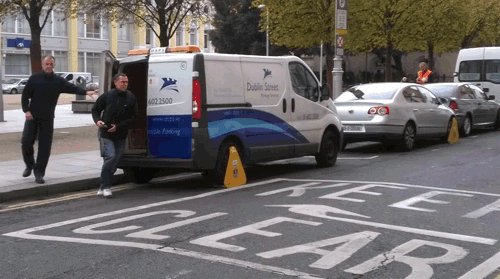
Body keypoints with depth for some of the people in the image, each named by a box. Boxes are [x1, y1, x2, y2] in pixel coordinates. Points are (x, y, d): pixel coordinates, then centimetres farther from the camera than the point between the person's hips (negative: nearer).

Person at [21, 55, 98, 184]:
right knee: (26, 142, -2)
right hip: (32, 117, 0)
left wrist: (86, 92, -30)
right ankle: (29, 165, 23)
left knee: (45, 147, -1)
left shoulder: (58, 81, 1)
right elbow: (25, 95, 2)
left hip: (47, 119, 0)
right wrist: (26, 110, -10)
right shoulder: (34, 79, 0)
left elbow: (72, 88, -12)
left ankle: (39, 173, 7)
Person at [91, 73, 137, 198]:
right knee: (110, 156, -17)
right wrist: (97, 121, -13)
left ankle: (103, 187, 20)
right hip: (105, 133, -3)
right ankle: (105, 187, -8)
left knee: (115, 160, 6)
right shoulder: (107, 96, -6)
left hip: (120, 135, 3)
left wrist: (118, 126, -13)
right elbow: (95, 110, 7)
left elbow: (133, 117, -2)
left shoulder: (131, 98, -2)